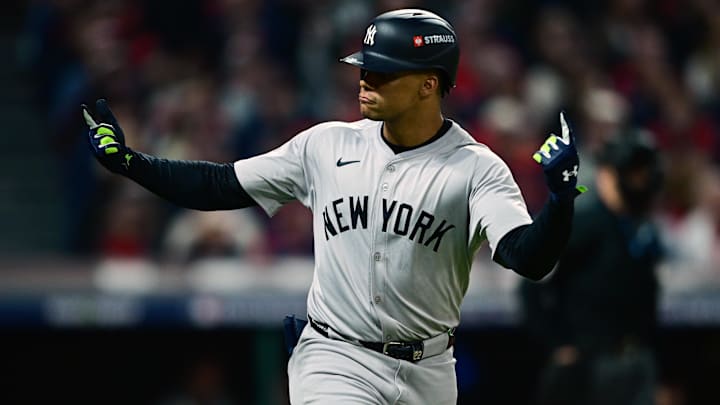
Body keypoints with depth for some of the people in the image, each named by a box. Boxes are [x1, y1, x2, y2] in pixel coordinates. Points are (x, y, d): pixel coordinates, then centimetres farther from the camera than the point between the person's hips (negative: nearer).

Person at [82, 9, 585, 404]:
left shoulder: (476, 169, -8)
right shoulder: (327, 145, 1)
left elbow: (530, 259, -21)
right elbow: (222, 186, 7)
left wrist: (561, 195, -40)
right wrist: (128, 161, -2)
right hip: (336, 361, 0)